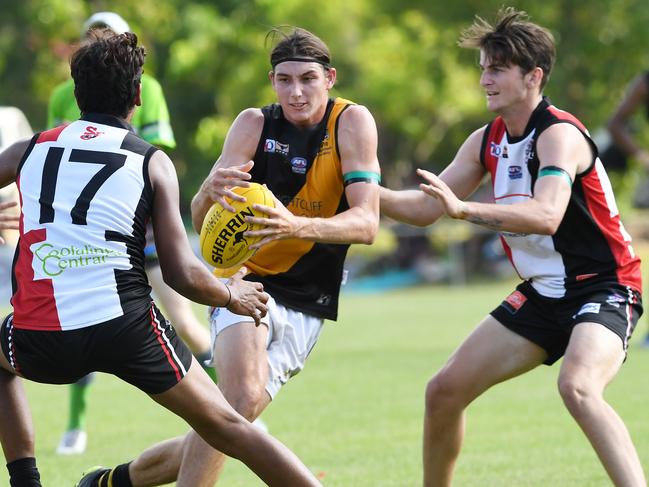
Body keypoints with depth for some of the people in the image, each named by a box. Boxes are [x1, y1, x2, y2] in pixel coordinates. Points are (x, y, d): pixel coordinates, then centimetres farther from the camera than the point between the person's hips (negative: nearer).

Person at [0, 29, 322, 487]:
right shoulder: (151, 162, 7)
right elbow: (183, 276, 1)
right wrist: (232, 296, 20)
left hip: (39, 340, 2)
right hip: (125, 324, -1)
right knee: (227, 426, 12)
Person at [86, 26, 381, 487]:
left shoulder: (352, 122, -9)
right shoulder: (254, 124, -6)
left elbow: (366, 222, -19)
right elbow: (200, 221, -10)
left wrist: (298, 226, -37)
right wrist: (211, 190, -35)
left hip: (306, 309, 1)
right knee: (242, 398, -30)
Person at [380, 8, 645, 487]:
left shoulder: (560, 134, -20)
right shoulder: (488, 141, 4)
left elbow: (546, 215, -38)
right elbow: (426, 207, 12)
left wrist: (465, 208, -47)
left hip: (604, 287, -8)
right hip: (542, 294, 9)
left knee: (577, 387, -37)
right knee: (444, 391, 6)